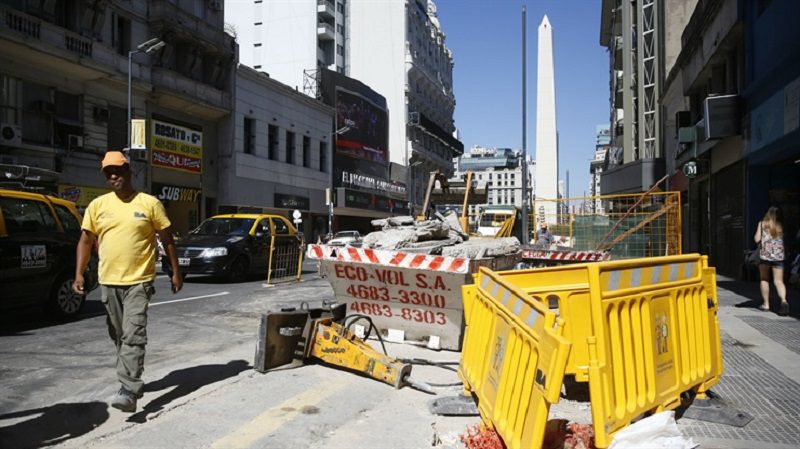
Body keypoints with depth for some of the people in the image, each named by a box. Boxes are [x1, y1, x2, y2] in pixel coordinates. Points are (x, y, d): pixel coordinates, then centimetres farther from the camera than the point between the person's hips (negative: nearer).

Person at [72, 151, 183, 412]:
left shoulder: (149, 203, -3)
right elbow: (85, 241, 10)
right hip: (108, 282, 5)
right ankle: (132, 380, 33)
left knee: (133, 336, -12)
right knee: (119, 336, 15)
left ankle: (129, 391, -13)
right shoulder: (97, 205, 6)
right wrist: (79, 273, 0)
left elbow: (167, 240, 2)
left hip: (139, 282, -4)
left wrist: (176, 272, 2)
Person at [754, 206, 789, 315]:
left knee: (764, 279, 12)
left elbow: (757, 239, -2)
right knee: (779, 281, 2)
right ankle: (784, 300, -22)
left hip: (765, 254, -2)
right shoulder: (781, 225, 8)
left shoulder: (762, 223, 1)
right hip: (779, 255, 2)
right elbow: (785, 240, 9)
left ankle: (766, 304, 12)